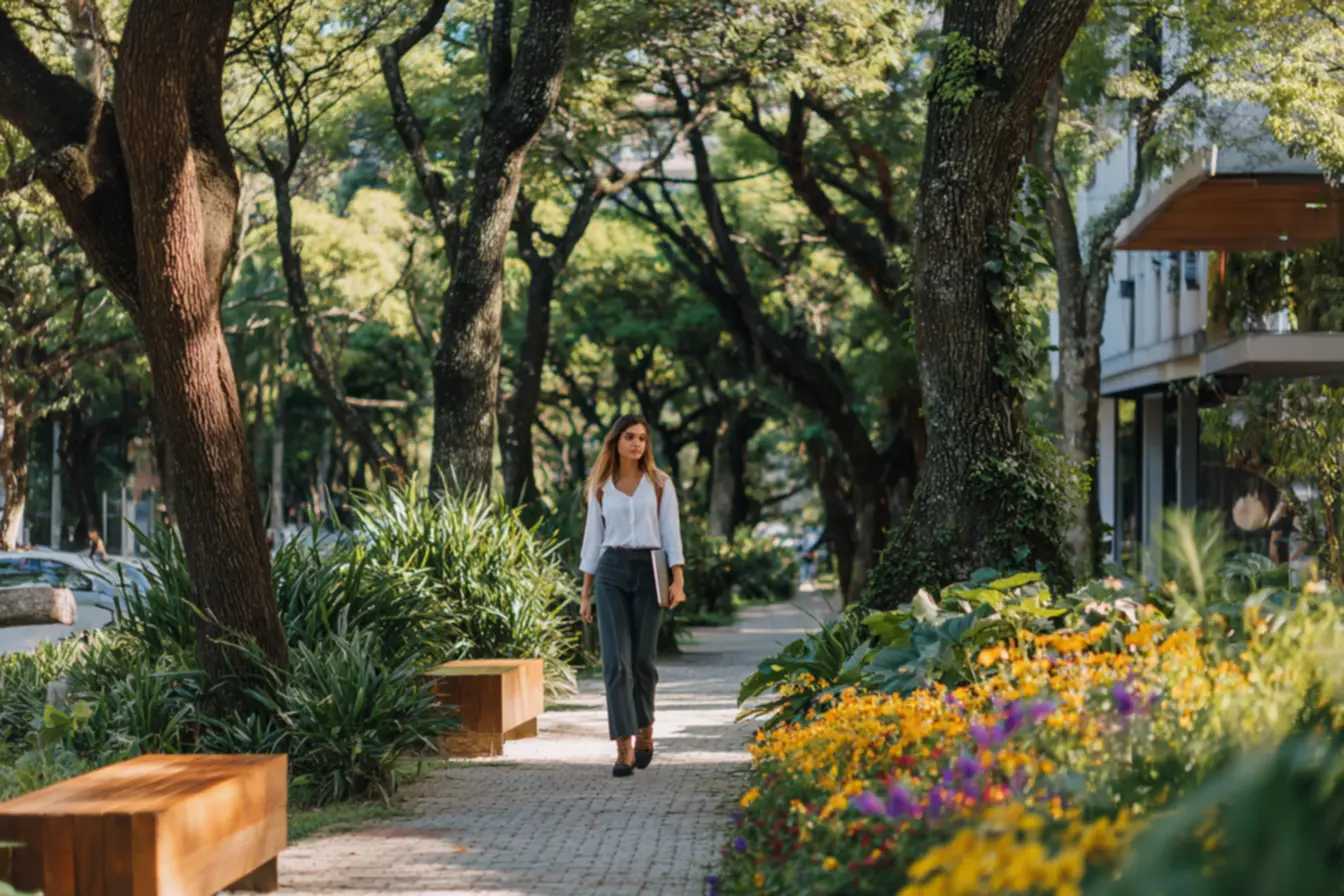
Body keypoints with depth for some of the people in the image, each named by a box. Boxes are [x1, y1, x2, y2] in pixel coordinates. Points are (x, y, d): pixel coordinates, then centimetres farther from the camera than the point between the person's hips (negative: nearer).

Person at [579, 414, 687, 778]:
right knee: (616, 661, -10)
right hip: (610, 573, 1)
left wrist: (678, 580, -11)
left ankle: (644, 728, 31)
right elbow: (592, 539, 11)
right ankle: (624, 749, -12)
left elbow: (671, 533, 0)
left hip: (648, 571, 0)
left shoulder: (659, 483, 5)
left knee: (641, 660, 4)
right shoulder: (600, 488, 9)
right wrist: (586, 594, 9)